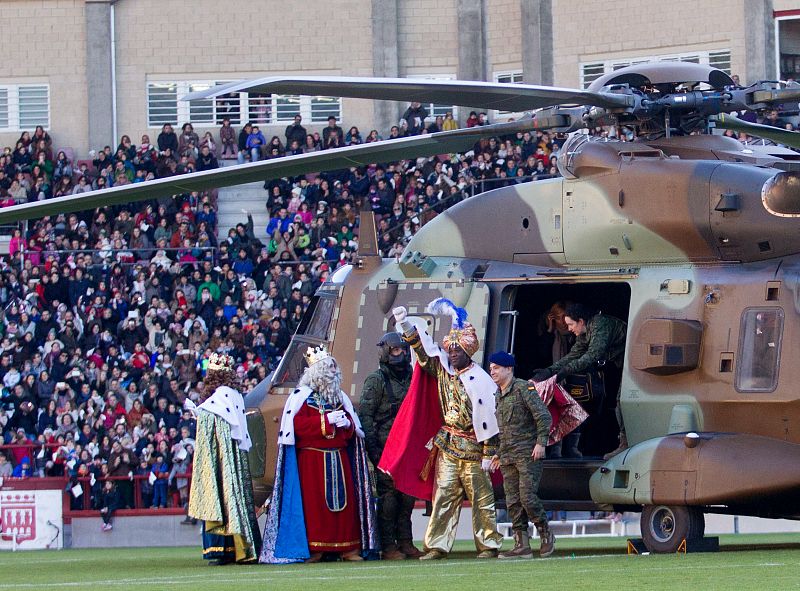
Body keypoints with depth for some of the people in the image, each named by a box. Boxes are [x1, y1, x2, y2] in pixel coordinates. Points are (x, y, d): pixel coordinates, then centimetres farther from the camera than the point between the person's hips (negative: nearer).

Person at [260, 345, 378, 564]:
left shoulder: (340, 397, 16)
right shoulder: (302, 396, -1)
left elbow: (353, 427, 19)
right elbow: (298, 425, -13)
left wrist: (347, 423, -5)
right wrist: (326, 420, -18)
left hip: (338, 460, 5)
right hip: (312, 460, -5)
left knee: (344, 501, 0)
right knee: (314, 503, -9)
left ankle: (348, 547, 2)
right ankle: (313, 548, -8)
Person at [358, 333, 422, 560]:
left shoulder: (411, 378, 15)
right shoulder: (376, 380, -3)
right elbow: (365, 415, -8)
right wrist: (373, 448, -15)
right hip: (386, 447, -6)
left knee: (407, 497, 4)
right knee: (388, 496, -8)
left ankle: (405, 543, 10)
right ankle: (388, 546, -6)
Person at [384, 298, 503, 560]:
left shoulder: (480, 380, -10)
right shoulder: (443, 371, 8)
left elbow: (489, 418, -11)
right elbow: (423, 349, 10)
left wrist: (489, 453, -14)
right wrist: (405, 325, -1)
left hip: (472, 449, -6)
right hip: (447, 447, 6)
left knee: (481, 498, 0)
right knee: (444, 496, 3)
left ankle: (488, 545, 5)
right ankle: (437, 546, 3)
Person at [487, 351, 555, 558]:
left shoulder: (523, 388, -7)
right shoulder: (498, 395, 17)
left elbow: (544, 415, -12)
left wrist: (541, 442, -19)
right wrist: (498, 453, 23)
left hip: (528, 454, -8)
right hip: (507, 456, 8)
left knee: (528, 497, -14)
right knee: (513, 502, 2)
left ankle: (546, 536, 4)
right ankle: (522, 545, 2)